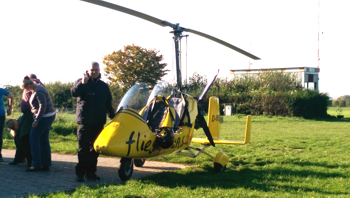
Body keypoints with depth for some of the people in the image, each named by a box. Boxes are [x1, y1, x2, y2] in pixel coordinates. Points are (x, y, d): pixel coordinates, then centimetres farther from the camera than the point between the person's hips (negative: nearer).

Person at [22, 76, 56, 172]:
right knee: (44, 140, 12)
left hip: (45, 117, -10)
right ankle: (46, 165, 15)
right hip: (49, 116, 10)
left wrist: (36, 120, -23)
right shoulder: (39, 88, 13)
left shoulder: (38, 92, -19)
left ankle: (36, 164, -4)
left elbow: (43, 106, -25)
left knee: (34, 138, -5)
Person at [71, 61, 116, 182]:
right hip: (84, 121, -4)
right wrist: (82, 83, -30)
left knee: (95, 149, 5)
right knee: (83, 148, -6)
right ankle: (80, 173, -4)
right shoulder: (81, 82, 4)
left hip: (99, 122, 4)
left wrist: (113, 117, 14)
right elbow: (74, 93, -15)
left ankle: (91, 172, 12)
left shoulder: (103, 86, 15)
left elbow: (108, 104, 21)